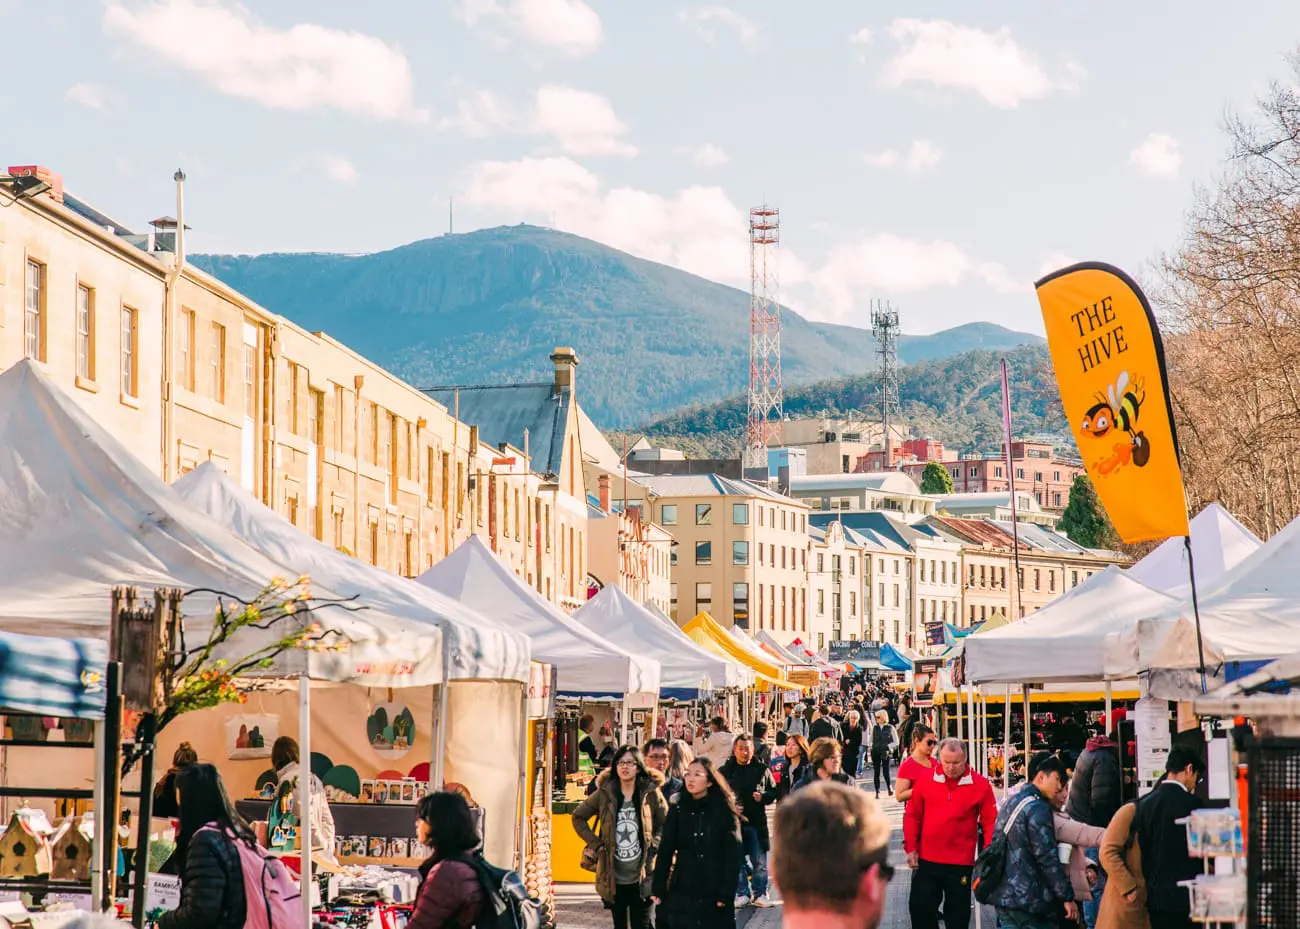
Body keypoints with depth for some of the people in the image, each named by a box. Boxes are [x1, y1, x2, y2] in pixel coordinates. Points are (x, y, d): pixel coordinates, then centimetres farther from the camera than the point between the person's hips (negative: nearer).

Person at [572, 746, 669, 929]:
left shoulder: (650, 793, -3)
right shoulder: (604, 793, 0)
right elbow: (578, 817, 11)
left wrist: (654, 845, -7)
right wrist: (595, 844, 2)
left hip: (641, 876, -2)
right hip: (614, 877, 2)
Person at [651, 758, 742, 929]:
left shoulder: (724, 811, -3)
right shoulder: (677, 810, 4)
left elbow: (732, 855, -6)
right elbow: (665, 851, 4)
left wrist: (726, 893, -14)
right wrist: (658, 890, -2)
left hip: (714, 895, -2)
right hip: (681, 894, 2)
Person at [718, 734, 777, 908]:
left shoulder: (762, 770, 6)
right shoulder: (726, 771, 5)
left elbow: (773, 791, 11)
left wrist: (763, 796, -9)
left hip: (757, 821, 0)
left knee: (759, 861, 3)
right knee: (738, 861, 3)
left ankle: (760, 894, 11)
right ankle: (742, 894, 12)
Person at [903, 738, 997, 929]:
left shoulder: (980, 785, -8)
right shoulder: (925, 780, -2)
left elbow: (990, 822, -4)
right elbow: (912, 816, 5)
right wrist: (911, 848, 1)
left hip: (961, 863, -2)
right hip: (926, 860, 2)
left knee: (957, 913, 9)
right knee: (919, 906, 8)